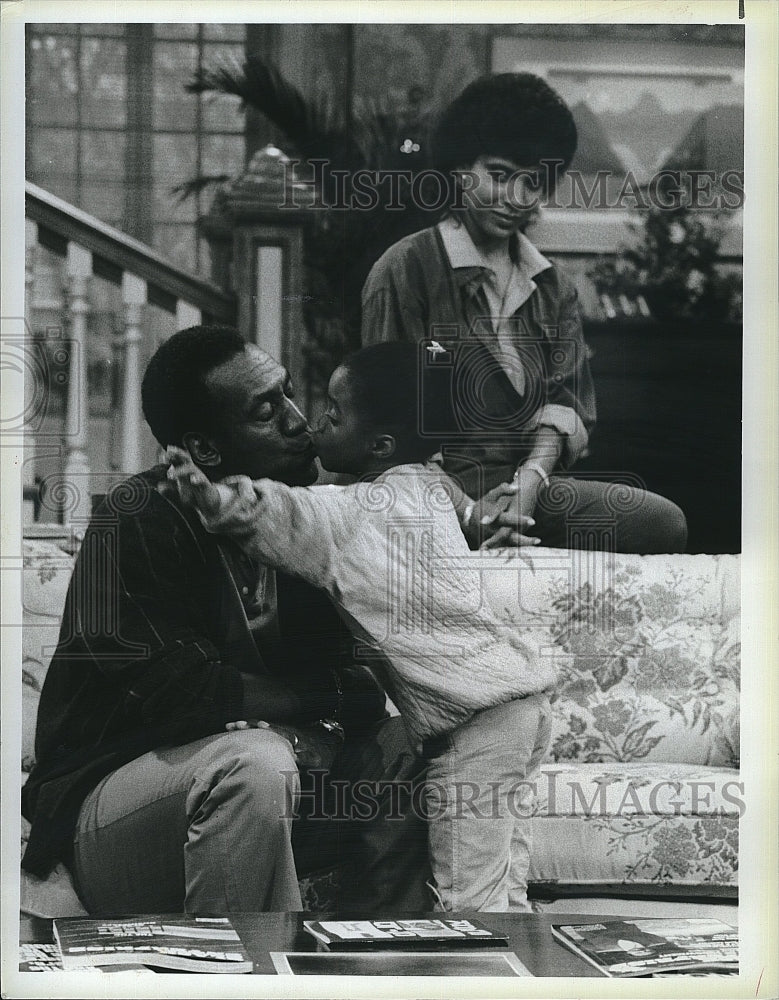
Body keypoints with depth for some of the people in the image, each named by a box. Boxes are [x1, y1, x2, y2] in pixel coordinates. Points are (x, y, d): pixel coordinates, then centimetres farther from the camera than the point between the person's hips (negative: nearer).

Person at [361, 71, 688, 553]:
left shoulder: (553, 286, 19)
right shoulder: (406, 269, -1)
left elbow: (563, 403, 8)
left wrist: (530, 481, -15)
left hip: (532, 482, 6)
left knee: (665, 522, -21)